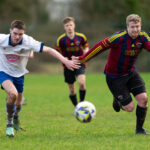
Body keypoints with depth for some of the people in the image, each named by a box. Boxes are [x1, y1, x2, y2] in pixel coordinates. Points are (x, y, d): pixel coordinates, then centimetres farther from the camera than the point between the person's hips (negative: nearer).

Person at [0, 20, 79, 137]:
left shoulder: (28, 42, -24)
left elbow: (48, 50, -24)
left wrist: (65, 61, -30)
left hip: (19, 74, 3)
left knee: (18, 102, 15)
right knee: (13, 93, -30)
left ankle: (15, 117, 53)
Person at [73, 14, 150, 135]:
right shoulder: (119, 37, -25)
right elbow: (100, 46, -18)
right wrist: (82, 59, -12)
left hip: (130, 73, 5)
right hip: (114, 77, -5)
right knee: (129, 107, -6)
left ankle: (139, 129, 10)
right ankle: (118, 100, 31)